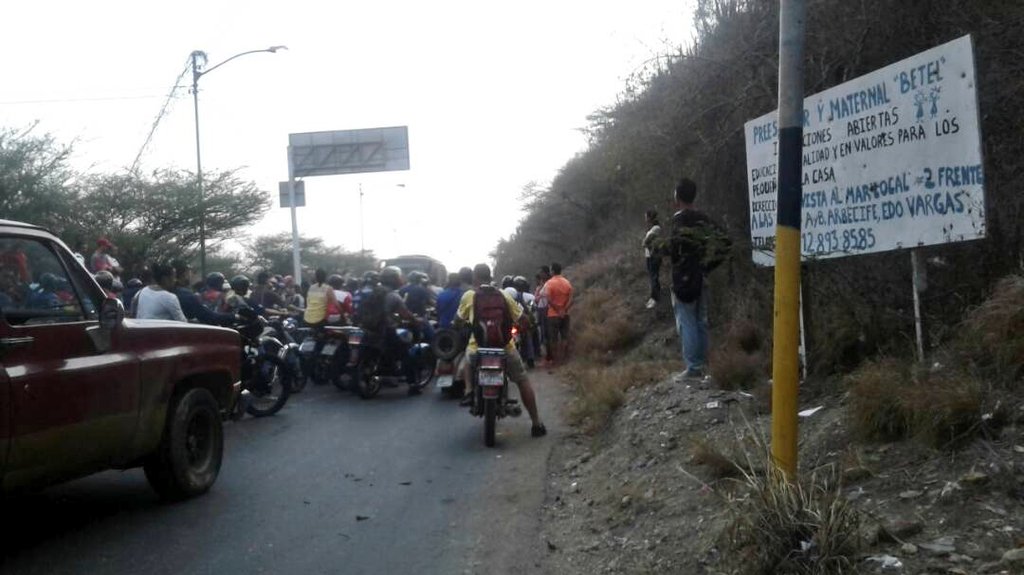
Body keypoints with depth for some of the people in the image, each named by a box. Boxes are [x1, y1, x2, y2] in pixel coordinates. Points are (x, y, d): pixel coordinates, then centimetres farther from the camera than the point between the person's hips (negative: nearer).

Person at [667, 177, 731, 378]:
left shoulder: (680, 219, -14)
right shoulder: (704, 219, 9)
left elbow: (676, 248, -25)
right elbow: (724, 242, 9)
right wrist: (707, 264, 12)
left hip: (684, 279, -7)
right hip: (701, 278, 8)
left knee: (686, 323, -3)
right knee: (700, 321, 14)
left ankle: (693, 367, -3)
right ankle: (702, 364, 21)